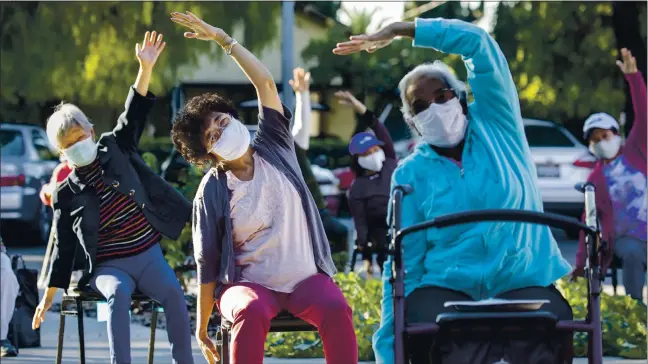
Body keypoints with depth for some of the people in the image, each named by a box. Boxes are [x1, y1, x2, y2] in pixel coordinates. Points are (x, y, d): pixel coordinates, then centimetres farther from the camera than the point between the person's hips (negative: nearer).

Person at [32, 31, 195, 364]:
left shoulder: (114, 149, 7)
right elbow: (64, 247, 5)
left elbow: (133, 115, -3)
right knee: (118, 293, -35)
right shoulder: (66, 194, 2)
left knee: (174, 294, -26)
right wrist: (48, 298, 3)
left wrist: (146, 68, -16)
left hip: (148, 255, 2)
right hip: (108, 265, -2)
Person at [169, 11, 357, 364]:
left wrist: (223, 39, -8)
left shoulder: (273, 149, 5)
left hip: (305, 276, 2)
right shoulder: (211, 192, -3)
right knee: (251, 312, -38)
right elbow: (208, 263, 0)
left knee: (336, 309, -30)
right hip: (249, 282, -2)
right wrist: (202, 328, 0)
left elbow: (265, 83, -4)